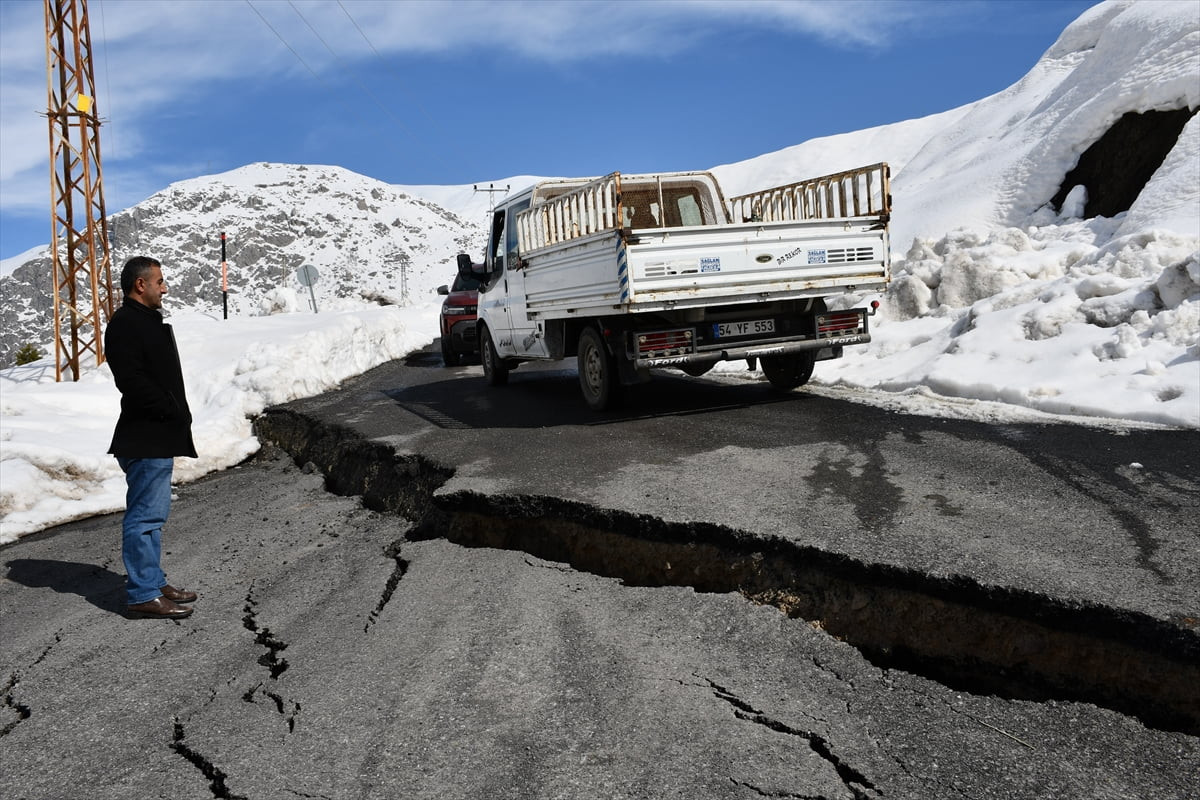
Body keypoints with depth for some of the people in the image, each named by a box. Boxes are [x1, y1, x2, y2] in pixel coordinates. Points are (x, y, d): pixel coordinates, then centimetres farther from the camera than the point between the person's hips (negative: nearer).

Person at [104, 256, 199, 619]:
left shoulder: (149, 320, 20)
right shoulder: (125, 324, -13)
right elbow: (132, 381, -22)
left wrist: (178, 415, 11)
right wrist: (173, 412, -17)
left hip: (160, 436, 11)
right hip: (144, 439, -11)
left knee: (154, 512, 16)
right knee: (145, 515, -7)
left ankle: (153, 582, 26)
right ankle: (143, 595, -1)